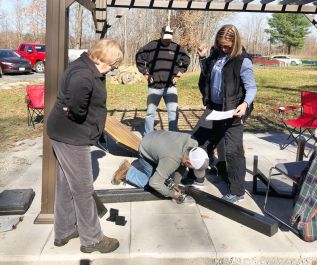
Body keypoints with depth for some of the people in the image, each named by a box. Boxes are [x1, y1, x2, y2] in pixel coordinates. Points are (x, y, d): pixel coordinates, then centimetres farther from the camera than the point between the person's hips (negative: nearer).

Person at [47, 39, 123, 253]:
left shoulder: (88, 69, 11)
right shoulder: (84, 74, -22)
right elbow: (79, 87, -44)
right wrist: (78, 113, -26)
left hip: (67, 134, 10)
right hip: (71, 136, -10)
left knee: (66, 185, 18)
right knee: (82, 188, 1)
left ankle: (64, 231, 34)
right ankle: (92, 239, 16)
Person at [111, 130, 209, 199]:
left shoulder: (192, 142, -26)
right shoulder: (171, 160, -44)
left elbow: (182, 164, -8)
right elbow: (154, 183, -38)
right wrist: (171, 194, -24)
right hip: (146, 150, -6)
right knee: (144, 182, -5)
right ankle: (127, 170, 15)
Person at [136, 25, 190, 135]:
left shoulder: (177, 48, 5)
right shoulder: (151, 46, -1)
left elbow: (186, 60, 20)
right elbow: (139, 57, 9)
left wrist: (179, 73, 10)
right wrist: (145, 73, 4)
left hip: (170, 86, 1)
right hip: (154, 86, -1)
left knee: (173, 112, -6)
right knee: (150, 112, 6)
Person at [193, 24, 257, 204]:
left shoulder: (243, 61, -14)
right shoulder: (216, 54, 5)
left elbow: (251, 88, -12)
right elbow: (206, 75, 21)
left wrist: (245, 104, -32)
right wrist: (203, 58, 4)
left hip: (232, 111, -7)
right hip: (213, 108, 8)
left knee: (233, 151, -3)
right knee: (197, 141, 16)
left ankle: (237, 191, 13)